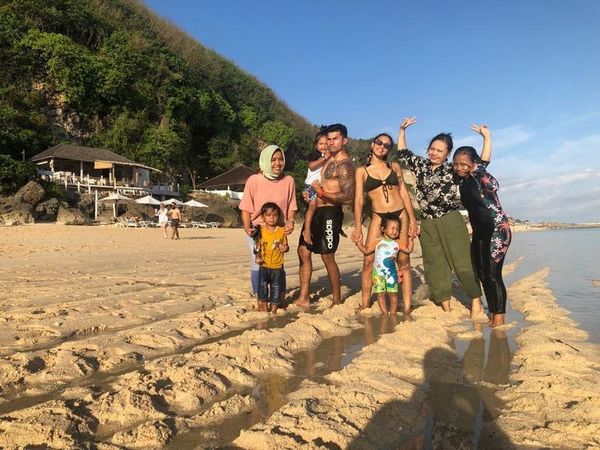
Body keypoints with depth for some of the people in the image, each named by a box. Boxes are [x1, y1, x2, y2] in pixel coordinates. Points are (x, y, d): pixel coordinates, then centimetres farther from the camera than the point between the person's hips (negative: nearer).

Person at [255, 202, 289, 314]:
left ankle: (274, 307, 23)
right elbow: (258, 247, 5)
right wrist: (258, 257, -11)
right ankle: (263, 304, 15)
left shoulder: (281, 231, -4)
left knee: (276, 287, 7)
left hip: (277, 266, 0)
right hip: (264, 266, 0)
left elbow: (286, 246, 6)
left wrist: (284, 248, -17)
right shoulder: (261, 231, -2)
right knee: (262, 285, -3)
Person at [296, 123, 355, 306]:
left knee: (327, 257, -2)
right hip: (316, 211, 10)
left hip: (330, 213, -10)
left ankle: (337, 301, 13)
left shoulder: (344, 164, -13)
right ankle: (303, 298, 18)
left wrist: (322, 193, -19)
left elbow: (348, 197, -21)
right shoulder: (329, 159, 15)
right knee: (303, 251, 11)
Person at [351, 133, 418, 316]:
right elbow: (359, 200, -1)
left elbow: (404, 193, 9)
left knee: (404, 262, 1)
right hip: (378, 217, -1)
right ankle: (365, 303, 6)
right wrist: (358, 227, -9)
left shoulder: (395, 167, 10)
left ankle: (407, 307, 5)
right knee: (369, 261, -8)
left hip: (400, 215, 2)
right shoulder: (362, 170, 5)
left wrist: (413, 220, 1)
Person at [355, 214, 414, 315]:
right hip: (378, 273, -2)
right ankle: (385, 313, 9)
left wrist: (411, 240, 0)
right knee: (380, 293, -1)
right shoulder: (377, 242, -3)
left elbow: (408, 250, 8)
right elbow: (367, 251, 3)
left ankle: (393, 313, 16)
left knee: (393, 293, 4)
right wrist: (359, 244, -10)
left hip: (391, 273, 2)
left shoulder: (398, 243, 3)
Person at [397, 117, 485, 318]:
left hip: (451, 221, -3)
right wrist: (402, 130, 17)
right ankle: (446, 307, 13)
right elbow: (402, 153, 23)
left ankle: (477, 303, 4)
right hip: (427, 224, 3)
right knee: (435, 266, 5)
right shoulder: (421, 165, 13)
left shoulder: (453, 170, 4)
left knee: (462, 262, -5)